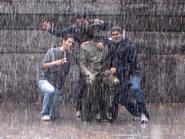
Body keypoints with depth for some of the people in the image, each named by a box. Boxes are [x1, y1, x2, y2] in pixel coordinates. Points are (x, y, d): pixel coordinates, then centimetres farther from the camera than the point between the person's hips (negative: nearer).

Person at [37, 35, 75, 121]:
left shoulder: (70, 57, 6)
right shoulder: (52, 51, -4)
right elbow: (43, 66, -11)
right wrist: (54, 63, -24)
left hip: (57, 85, 4)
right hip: (45, 81, -4)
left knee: (54, 116, -8)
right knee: (51, 90, -41)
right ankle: (45, 114, -22)